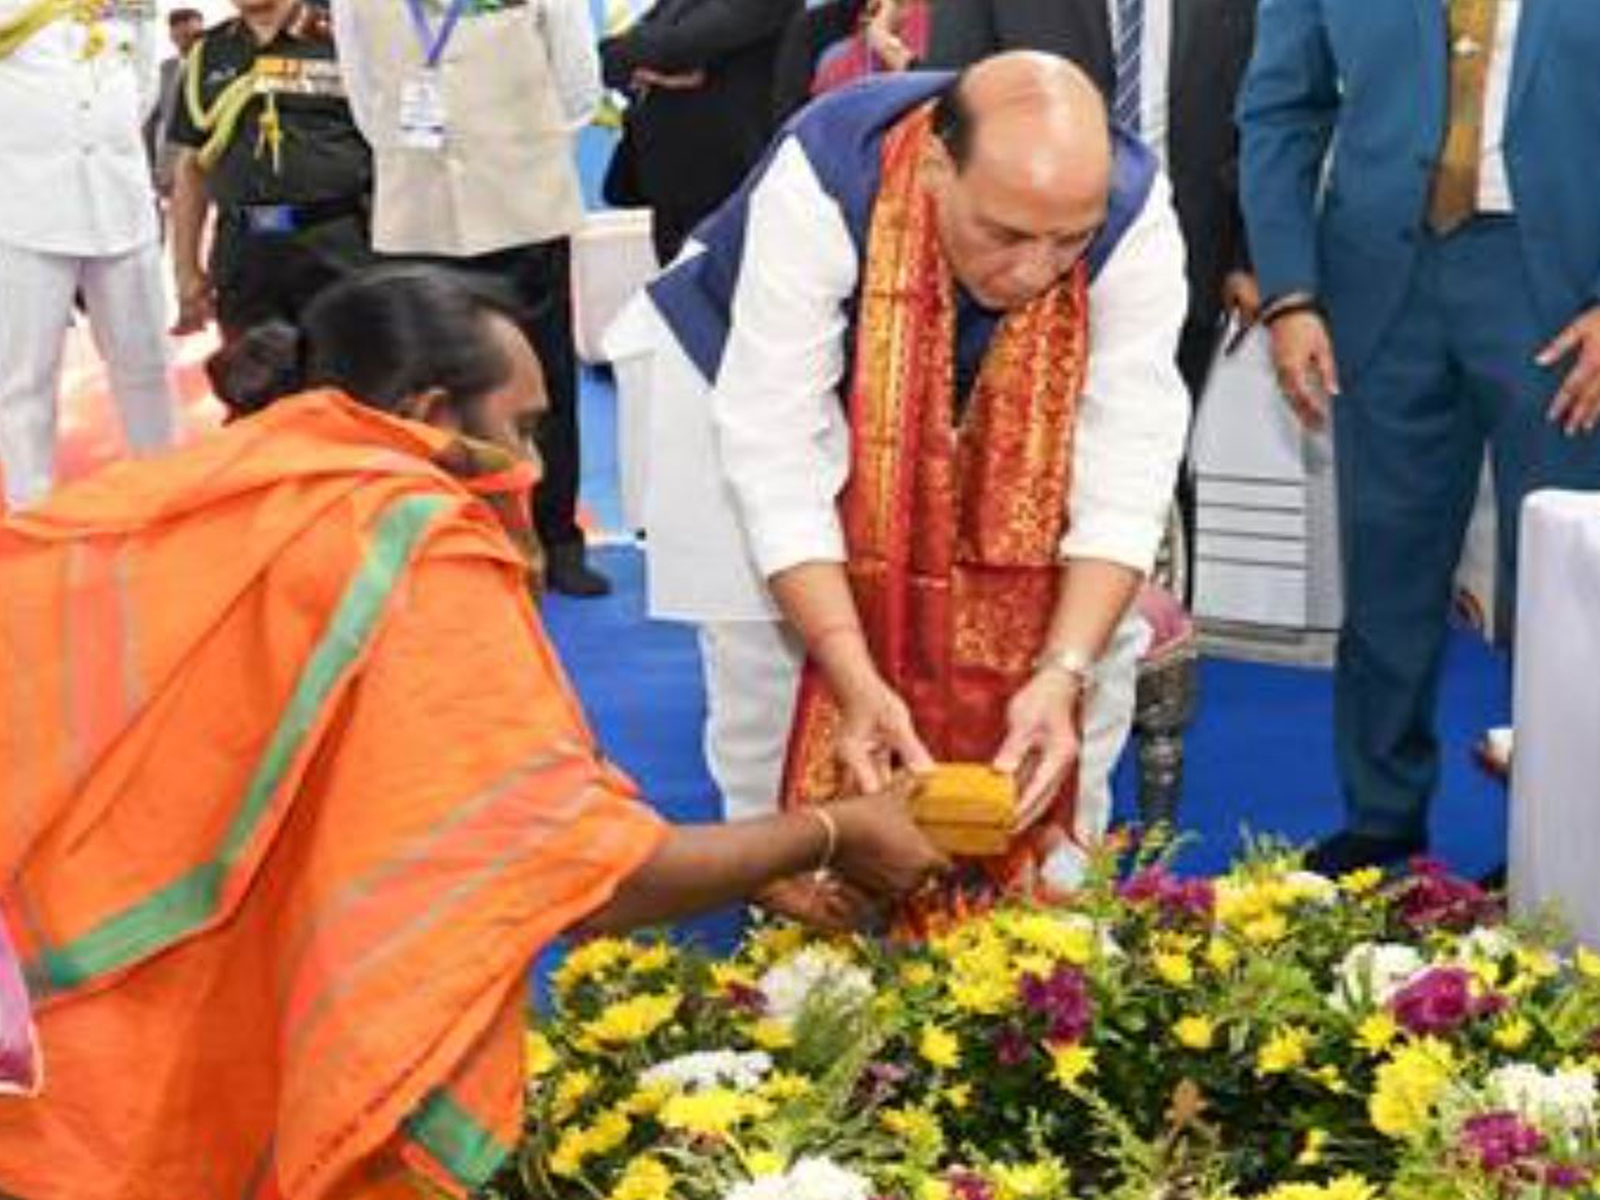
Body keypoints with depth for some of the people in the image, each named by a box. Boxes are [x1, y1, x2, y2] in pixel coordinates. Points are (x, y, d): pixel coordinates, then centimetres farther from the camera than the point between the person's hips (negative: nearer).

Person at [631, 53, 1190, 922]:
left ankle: (1056, 866, 16)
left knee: (1098, 631, -4)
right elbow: (775, 447, -39)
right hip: (765, 372, -2)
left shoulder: (1134, 214, -34)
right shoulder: (819, 188, -41)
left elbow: (1129, 460, -32)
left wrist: (1061, 675, -43)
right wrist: (857, 681, -45)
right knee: (766, 629, -9)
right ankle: (782, 872, 14)